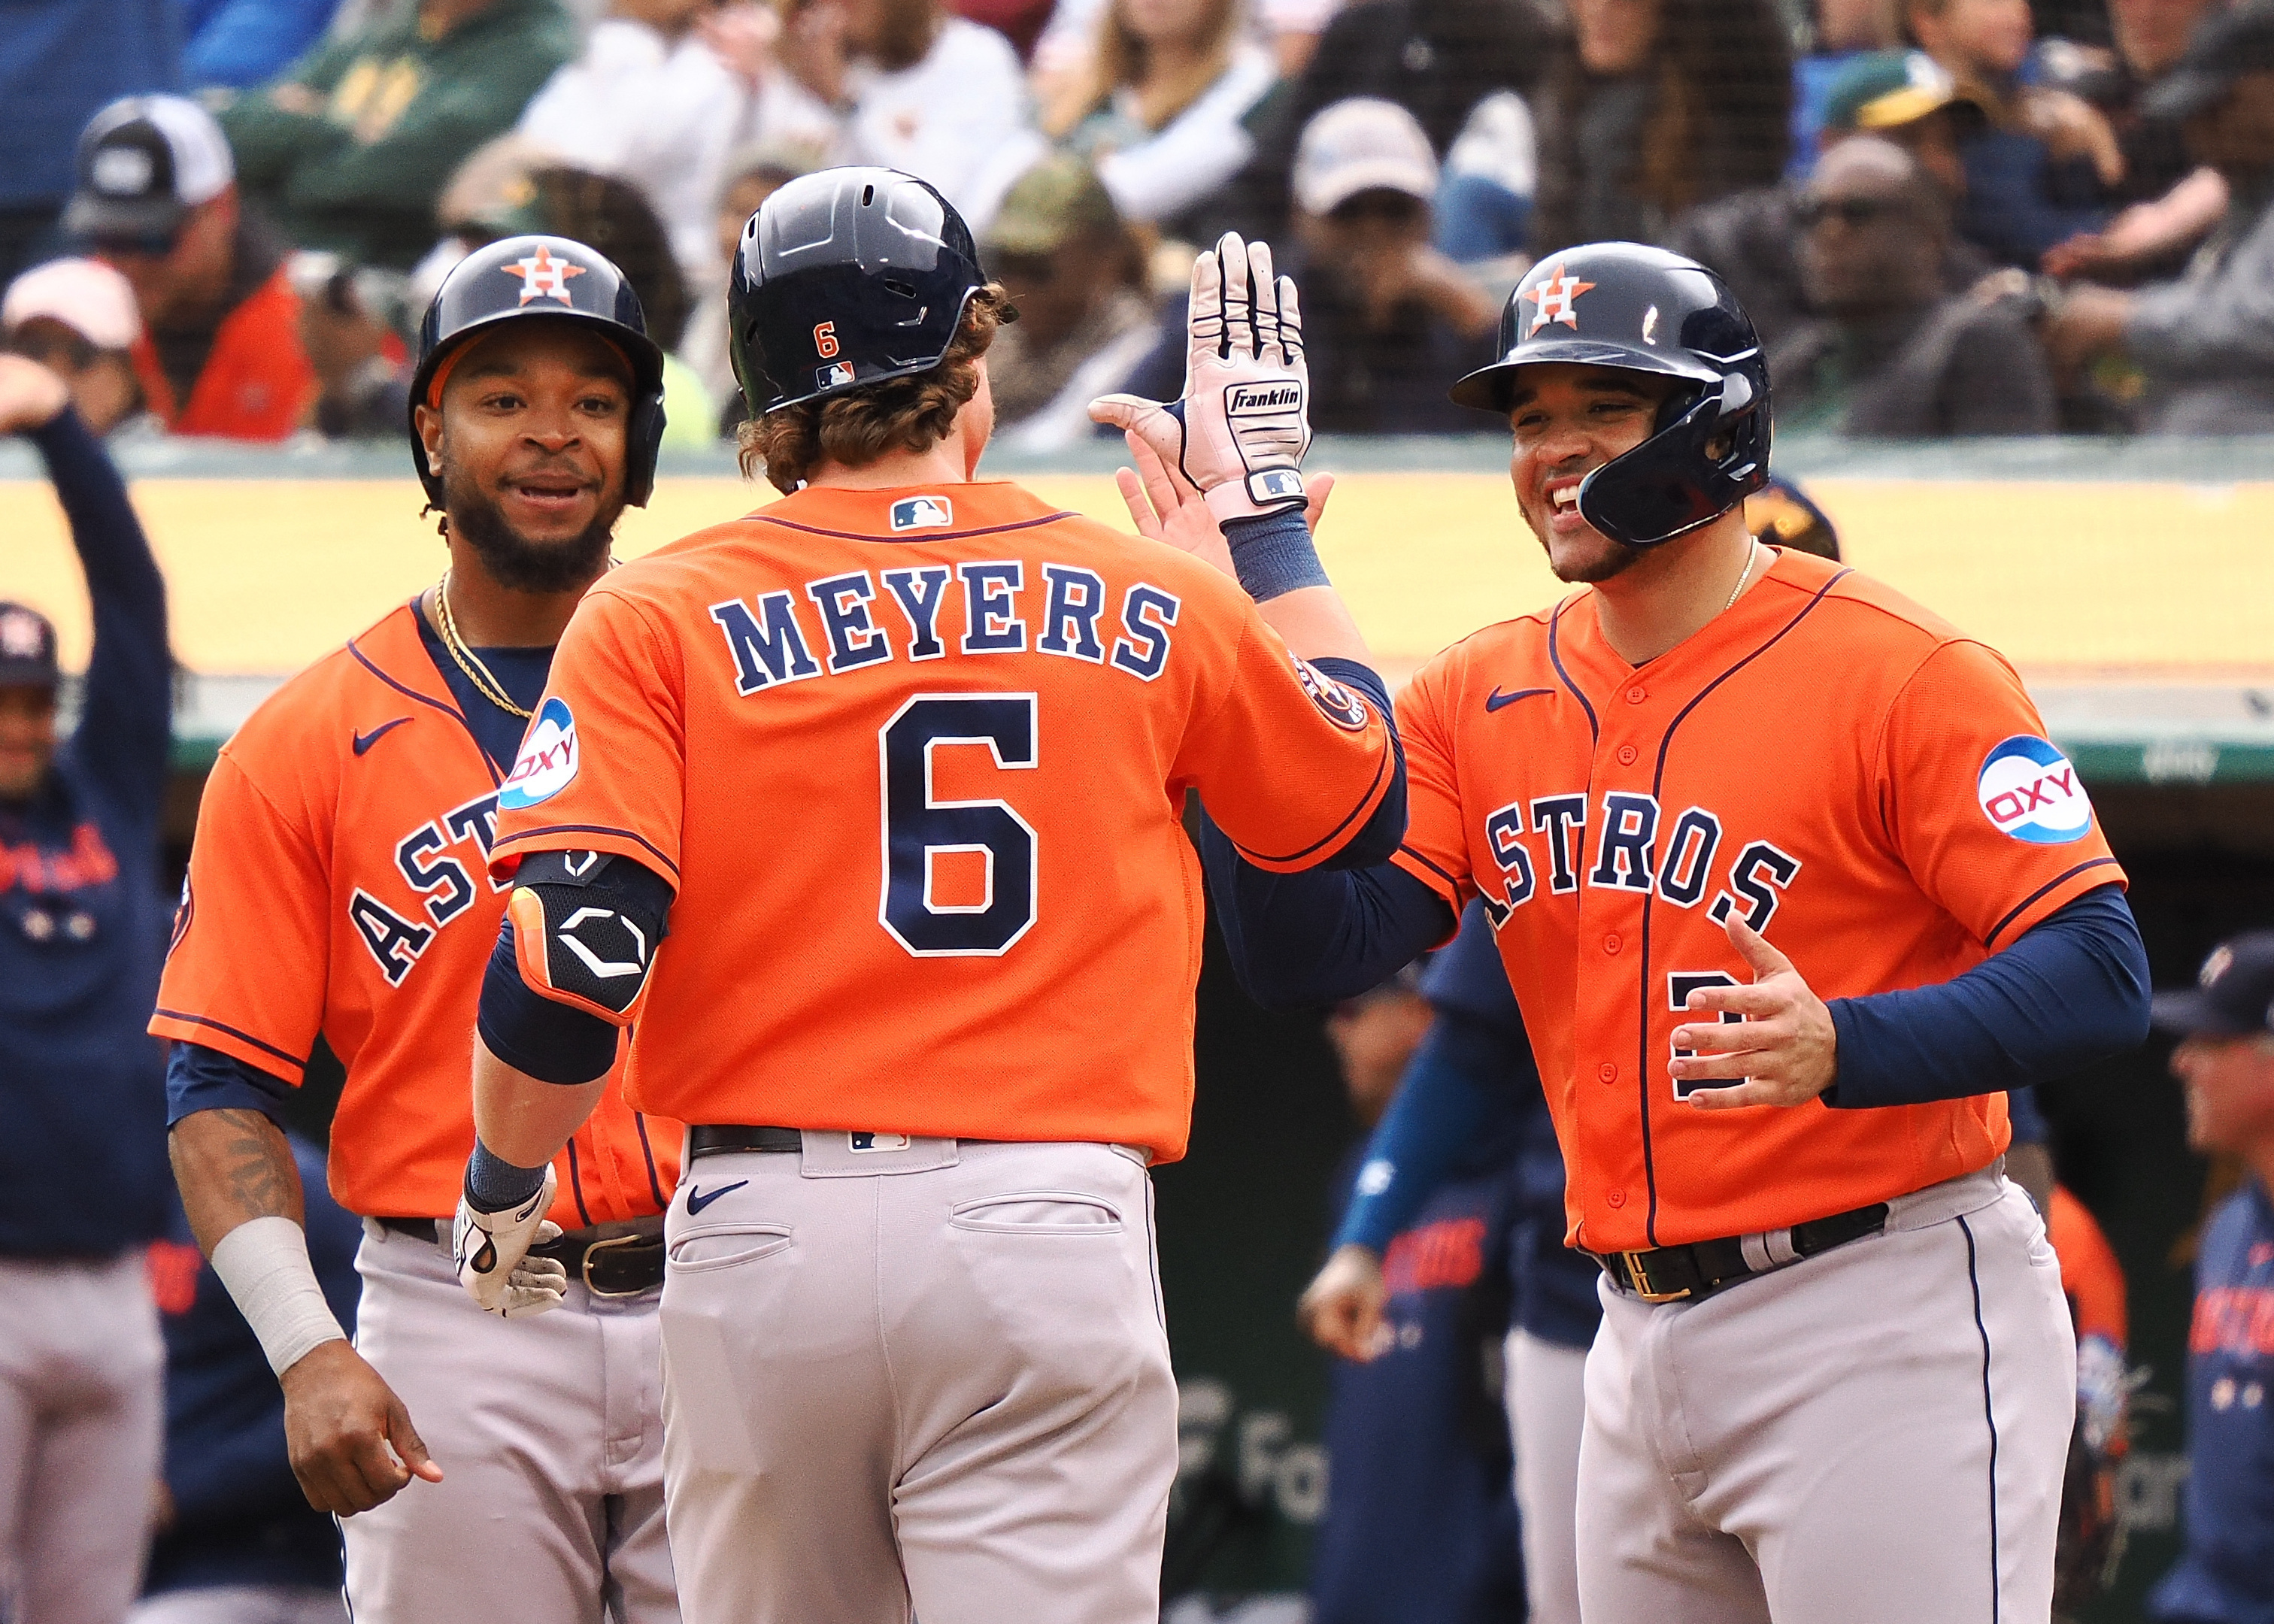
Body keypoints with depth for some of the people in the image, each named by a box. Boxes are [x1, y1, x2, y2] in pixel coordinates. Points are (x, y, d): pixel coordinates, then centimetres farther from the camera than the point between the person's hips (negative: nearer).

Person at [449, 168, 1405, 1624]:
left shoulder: (660, 618, 2)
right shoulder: (1148, 604, 7)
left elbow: (569, 959, -9)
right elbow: (1361, 798, 25)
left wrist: (502, 1182, 9)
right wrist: (1264, 497, 33)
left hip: (763, 1225, 1)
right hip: (1053, 1228, -1)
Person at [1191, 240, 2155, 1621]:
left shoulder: (1902, 672, -9)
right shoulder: (1479, 702, 11)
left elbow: (2098, 975, -14)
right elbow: (1304, 952, 2)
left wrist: (1844, 1048, -31)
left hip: (1885, 1324, -7)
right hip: (1642, 1340, 7)